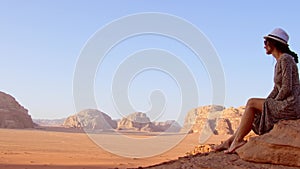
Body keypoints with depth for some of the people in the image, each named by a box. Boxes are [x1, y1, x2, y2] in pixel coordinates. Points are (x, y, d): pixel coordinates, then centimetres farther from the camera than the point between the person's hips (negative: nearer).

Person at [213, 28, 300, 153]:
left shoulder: (285, 59, -13)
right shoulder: (279, 62, 18)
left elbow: (287, 88, -20)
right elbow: (277, 89, 19)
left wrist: (272, 104, -8)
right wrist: (264, 104, 8)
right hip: (288, 105, 9)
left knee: (251, 103, -8)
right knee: (254, 113, 7)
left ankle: (237, 140, -3)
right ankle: (230, 141, 6)